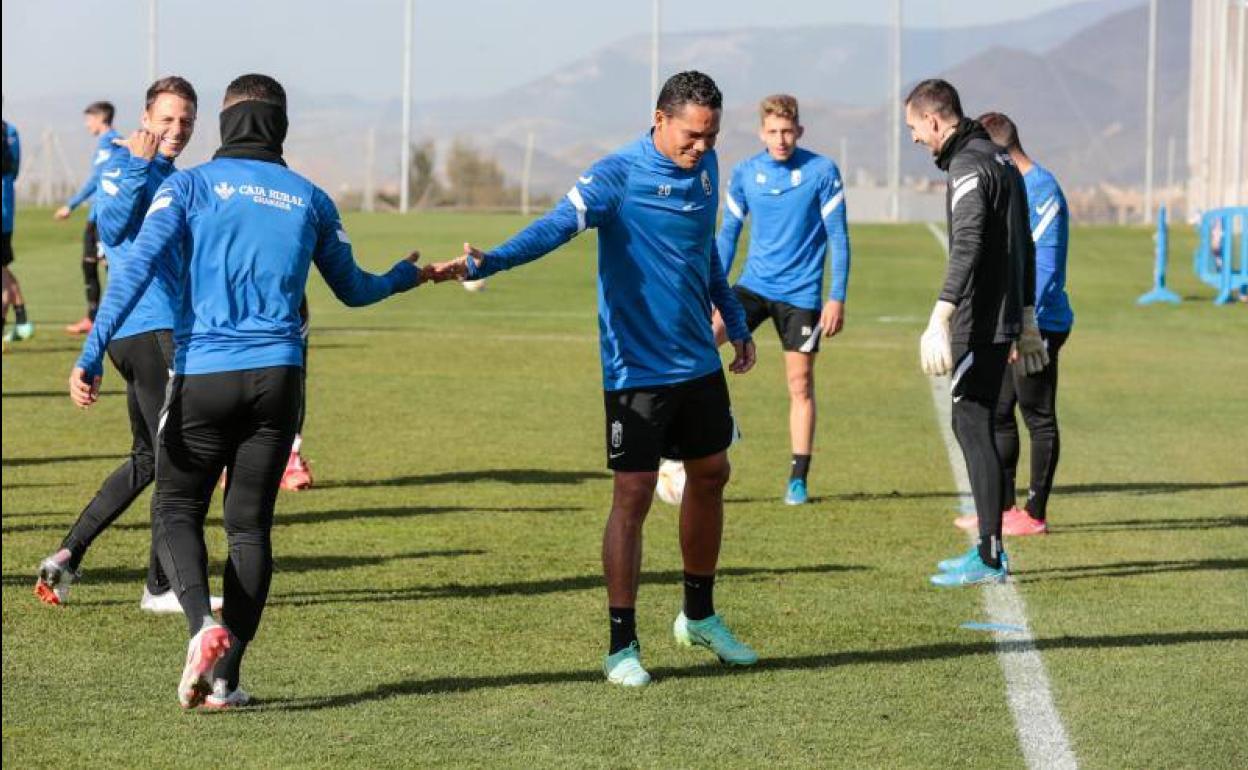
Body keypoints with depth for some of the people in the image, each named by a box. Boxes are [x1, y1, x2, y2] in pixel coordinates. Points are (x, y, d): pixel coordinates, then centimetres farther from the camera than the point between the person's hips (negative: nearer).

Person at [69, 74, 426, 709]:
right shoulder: (309, 199, 11)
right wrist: (405, 275, 45)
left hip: (202, 376, -2)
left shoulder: (190, 186, 2)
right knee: (250, 525, 9)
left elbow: (137, 267, -11)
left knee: (177, 511, 10)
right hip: (278, 374, 2)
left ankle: (203, 623, -18)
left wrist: (91, 356, -16)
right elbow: (353, 290, 23)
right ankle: (224, 678, 4)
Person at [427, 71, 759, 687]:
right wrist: (484, 263, -47)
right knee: (633, 496, -7)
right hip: (636, 368, -7)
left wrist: (735, 321, 31)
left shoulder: (704, 168, 6)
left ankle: (699, 617, 33)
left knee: (710, 476, 15)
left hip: (699, 360, 7)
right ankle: (621, 645, 1)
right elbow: (557, 225, -31)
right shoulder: (618, 175, -16)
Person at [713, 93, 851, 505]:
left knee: (800, 384, 2)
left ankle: (798, 479, 12)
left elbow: (838, 237, -4)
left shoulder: (822, 172, -7)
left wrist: (837, 298, -9)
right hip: (754, 285, 2)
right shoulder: (745, 173, 2)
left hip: (801, 293, -2)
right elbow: (728, 233, 12)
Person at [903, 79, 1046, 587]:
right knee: (972, 425, 15)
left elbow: (967, 246, -27)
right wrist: (1027, 318, 28)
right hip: (1004, 317, 10)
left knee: (973, 427, -7)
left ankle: (990, 559, -6)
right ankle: (988, 547, 21)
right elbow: (1024, 245, 23)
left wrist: (940, 320, -33)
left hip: (981, 324, -10)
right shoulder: (1001, 160, 17)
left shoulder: (969, 167, -15)